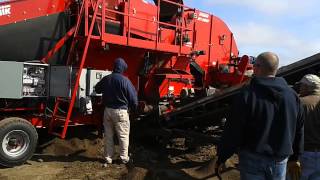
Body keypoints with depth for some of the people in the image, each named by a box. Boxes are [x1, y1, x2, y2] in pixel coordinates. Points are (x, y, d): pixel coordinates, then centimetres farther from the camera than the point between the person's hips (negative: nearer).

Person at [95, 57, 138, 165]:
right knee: (123, 135, 8)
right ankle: (124, 158, 16)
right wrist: (134, 107, 7)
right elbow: (132, 96, -10)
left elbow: (97, 89, 18)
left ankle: (108, 158, 22)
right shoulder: (124, 80, -14)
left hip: (108, 110, 5)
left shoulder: (106, 79, 1)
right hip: (121, 111, -5)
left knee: (108, 135, 14)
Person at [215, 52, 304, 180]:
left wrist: (221, 158, -5)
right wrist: (294, 157, 22)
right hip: (280, 160, 5)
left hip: (252, 159, -4)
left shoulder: (247, 94, -17)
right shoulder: (292, 95, 0)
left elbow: (233, 132, -16)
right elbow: (299, 131, 9)